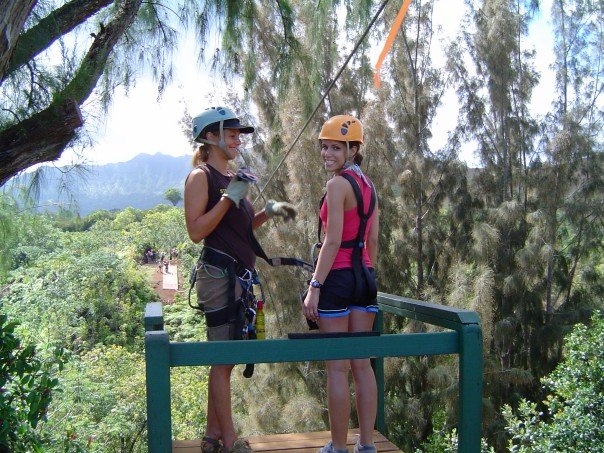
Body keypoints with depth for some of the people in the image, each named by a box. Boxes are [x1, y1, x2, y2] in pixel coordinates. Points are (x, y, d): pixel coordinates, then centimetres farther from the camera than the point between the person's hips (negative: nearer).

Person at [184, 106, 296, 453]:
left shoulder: (234, 177, 16)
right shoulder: (201, 176, -8)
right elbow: (196, 232, -17)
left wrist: (269, 211, 9)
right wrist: (229, 197, -21)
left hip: (239, 277, 9)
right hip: (219, 275, -9)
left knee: (225, 360, 13)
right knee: (223, 360, -2)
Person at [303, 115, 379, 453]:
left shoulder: (338, 184, -11)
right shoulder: (369, 185, 13)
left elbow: (333, 241, -17)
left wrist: (314, 286, -16)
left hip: (338, 277, -8)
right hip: (365, 276, 8)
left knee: (338, 368, 0)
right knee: (362, 364, 12)